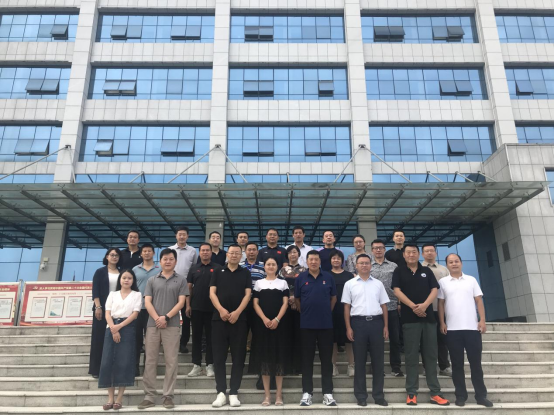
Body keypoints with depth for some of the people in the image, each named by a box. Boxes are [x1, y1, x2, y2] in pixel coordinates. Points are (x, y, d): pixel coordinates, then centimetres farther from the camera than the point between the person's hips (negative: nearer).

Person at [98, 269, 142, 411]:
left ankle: (119, 398, 1)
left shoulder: (137, 295, 8)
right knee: (108, 362, -3)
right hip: (112, 329, 2)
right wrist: (113, 328, -12)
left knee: (124, 362, -6)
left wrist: (119, 326, -14)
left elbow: (135, 314, -3)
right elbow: (107, 314, 4)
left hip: (128, 329, -2)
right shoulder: (112, 294, 15)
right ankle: (110, 397, 5)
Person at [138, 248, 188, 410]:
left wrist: (166, 317, -12)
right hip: (152, 325, 2)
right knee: (150, 361, 5)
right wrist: (157, 318, -11)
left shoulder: (181, 280, 6)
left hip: (172, 325, -1)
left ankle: (168, 395, 10)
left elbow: (181, 302, -1)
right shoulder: (152, 280, 11)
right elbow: (147, 302, 3)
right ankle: (149, 395, 13)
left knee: (171, 361, 1)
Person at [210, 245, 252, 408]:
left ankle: (233, 393, 9)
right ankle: (221, 392, 9)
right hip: (219, 318, 0)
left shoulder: (245, 273, 9)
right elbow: (212, 293, 2)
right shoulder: (218, 271, 9)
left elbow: (247, 294, 1)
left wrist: (237, 312, -13)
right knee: (219, 356, 1)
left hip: (239, 319, 0)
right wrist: (221, 309, -13)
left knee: (238, 357, 2)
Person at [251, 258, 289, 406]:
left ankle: (279, 394, 8)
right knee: (264, 355, 1)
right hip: (262, 323, 0)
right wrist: (264, 319, -12)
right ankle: (267, 394, 8)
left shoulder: (283, 283, 9)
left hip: (279, 323, 0)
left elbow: (285, 303, 2)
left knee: (279, 355, 0)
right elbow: (255, 304, 3)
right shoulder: (259, 283, 10)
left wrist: (277, 319, -12)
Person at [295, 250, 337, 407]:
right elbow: (297, 299, 8)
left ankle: (328, 392, 14)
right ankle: (307, 392, 14)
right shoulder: (300, 278, 1)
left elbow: (333, 298, 11)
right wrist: (305, 313, 6)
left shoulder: (328, 278, 2)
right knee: (307, 359, 6)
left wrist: (326, 312, 7)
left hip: (326, 324, 1)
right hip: (307, 324, 0)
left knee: (326, 359, 5)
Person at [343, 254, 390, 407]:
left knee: (378, 360, 6)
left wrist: (386, 326, 4)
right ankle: (361, 396, 14)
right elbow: (347, 307, 3)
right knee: (360, 360, 5)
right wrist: (348, 327, -4)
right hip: (358, 322, -2)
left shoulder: (378, 284, 11)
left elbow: (384, 305, 12)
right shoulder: (349, 284, 4)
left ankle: (378, 395, 17)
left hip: (376, 322, 2)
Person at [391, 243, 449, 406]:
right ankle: (412, 393, 6)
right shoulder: (399, 271, 4)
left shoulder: (427, 271, 12)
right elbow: (397, 291, -6)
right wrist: (413, 306, -17)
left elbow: (434, 289, 2)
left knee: (431, 355, 6)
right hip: (409, 318, -3)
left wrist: (424, 305, -15)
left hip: (428, 317, 3)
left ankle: (435, 393, 12)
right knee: (411, 356, 0)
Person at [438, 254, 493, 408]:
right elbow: (441, 304, 5)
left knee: (475, 362, 5)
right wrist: (442, 323, -2)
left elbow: (479, 301, 6)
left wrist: (482, 320, -3)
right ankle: (460, 395, 13)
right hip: (452, 329, 0)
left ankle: (481, 395, 14)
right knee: (457, 364, 5)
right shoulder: (443, 282, 5)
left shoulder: (471, 280, 8)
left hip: (472, 327, 1)